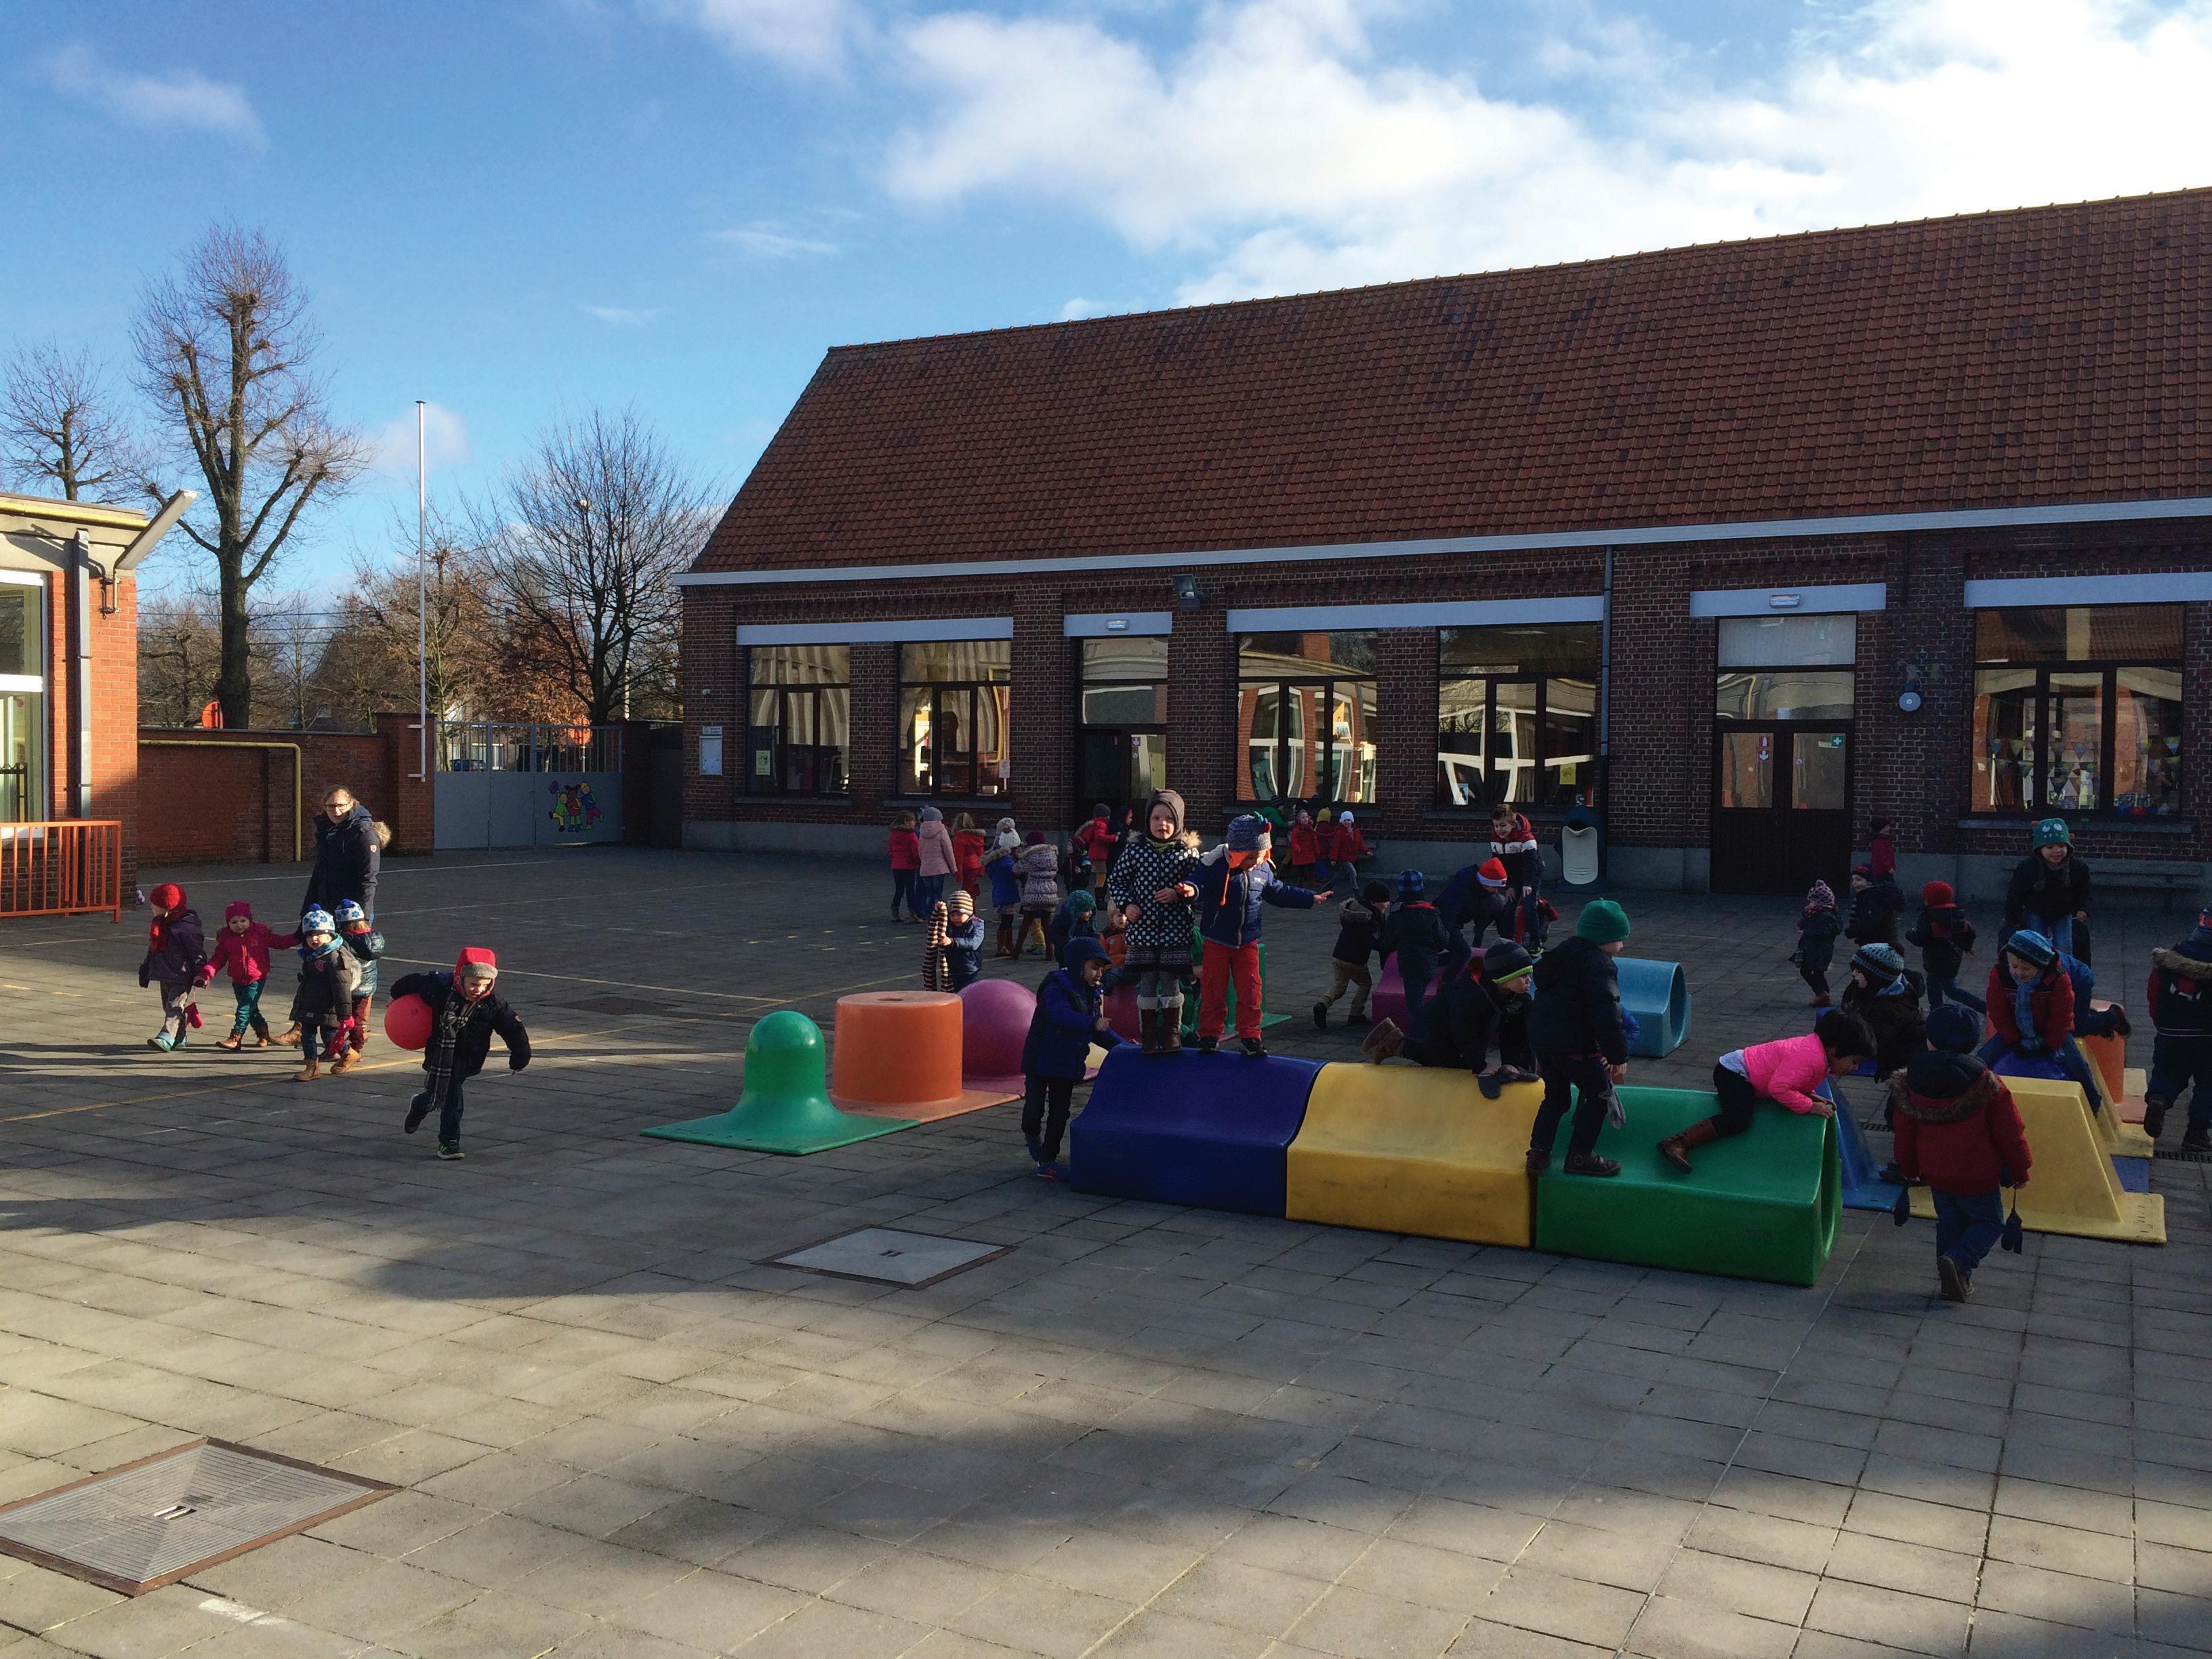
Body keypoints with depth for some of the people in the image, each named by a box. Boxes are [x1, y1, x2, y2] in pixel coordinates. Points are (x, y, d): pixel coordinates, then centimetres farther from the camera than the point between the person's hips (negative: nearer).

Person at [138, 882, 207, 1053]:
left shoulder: (186, 926, -15)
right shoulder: (159, 926, 14)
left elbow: (197, 953, -14)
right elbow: (152, 952, 24)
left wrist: (200, 976, -15)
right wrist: (145, 974, 25)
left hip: (181, 976, -10)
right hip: (165, 976, 10)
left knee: (175, 1006, -15)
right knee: (168, 1006, 14)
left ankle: (167, 1037, -25)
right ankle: (179, 1038, 24)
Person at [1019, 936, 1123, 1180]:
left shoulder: (1093, 994, 8)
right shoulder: (1056, 988, -18)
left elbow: (1099, 1029, 17)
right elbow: (1062, 1015, -37)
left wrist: (1120, 1045, 4)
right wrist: (1093, 1023, -48)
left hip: (1068, 1064, 7)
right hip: (1042, 1059, -7)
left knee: (1059, 1115, 8)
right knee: (1035, 1110, -6)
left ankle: (1047, 1161, 17)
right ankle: (1031, 1135, 28)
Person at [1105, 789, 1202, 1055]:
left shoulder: (1187, 850, 0)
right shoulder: (1134, 848, 0)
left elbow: (1198, 883, 2)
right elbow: (1115, 880, 6)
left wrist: (1181, 893, -18)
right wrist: (1126, 905, -9)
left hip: (1175, 929, 0)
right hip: (1142, 926, 0)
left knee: (1171, 981, 7)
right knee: (1147, 982, 6)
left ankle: (1172, 1035, 18)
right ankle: (1148, 1038, 15)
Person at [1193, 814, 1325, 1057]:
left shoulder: (1264, 871, 2)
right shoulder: (1216, 868, -16)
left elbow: (1279, 892, 16)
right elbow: (1199, 883, -26)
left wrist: (1311, 898, 20)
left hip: (1247, 942, 4)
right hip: (1217, 941, -4)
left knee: (1250, 990, 3)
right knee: (1214, 990, 3)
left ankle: (1249, 1035, 13)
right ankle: (1210, 1034, 16)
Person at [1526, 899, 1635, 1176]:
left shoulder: (1565, 953, 13)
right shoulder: (1599, 966, -17)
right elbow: (1606, 1014, -22)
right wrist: (1618, 1055, -17)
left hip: (1541, 1036, 9)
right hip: (1573, 1045, -9)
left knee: (1556, 1096, 20)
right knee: (1600, 1096, 7)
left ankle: (1538, 1153, 14)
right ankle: (1579, 1156, 11)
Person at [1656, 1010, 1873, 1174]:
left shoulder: (1814, 1045, 5)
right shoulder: (1811, 1059, -26)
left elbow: (1792, 1078, 19)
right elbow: (1779, 1087, -34)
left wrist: (1812, 1096, 6)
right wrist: (1809, 1106, -25)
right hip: (1734, 1072, -11)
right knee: (1737, 1121, -31)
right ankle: (1676, 1144, -34)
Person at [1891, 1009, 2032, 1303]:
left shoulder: (1912, 1081, -4)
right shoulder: (1985, 1083, -16)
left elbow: (1904, 1132, 5)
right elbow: (2010, 1132, -9)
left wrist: (1909, 1169, 20)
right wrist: (2019, 1171, 5)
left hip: (1936, 1174, 4)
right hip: (1977, 1178, -4)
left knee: (1949, 1223, 20)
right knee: (1990, 1223, 13)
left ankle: (1955, 1284, 18)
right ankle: (1959, 1261, -12)